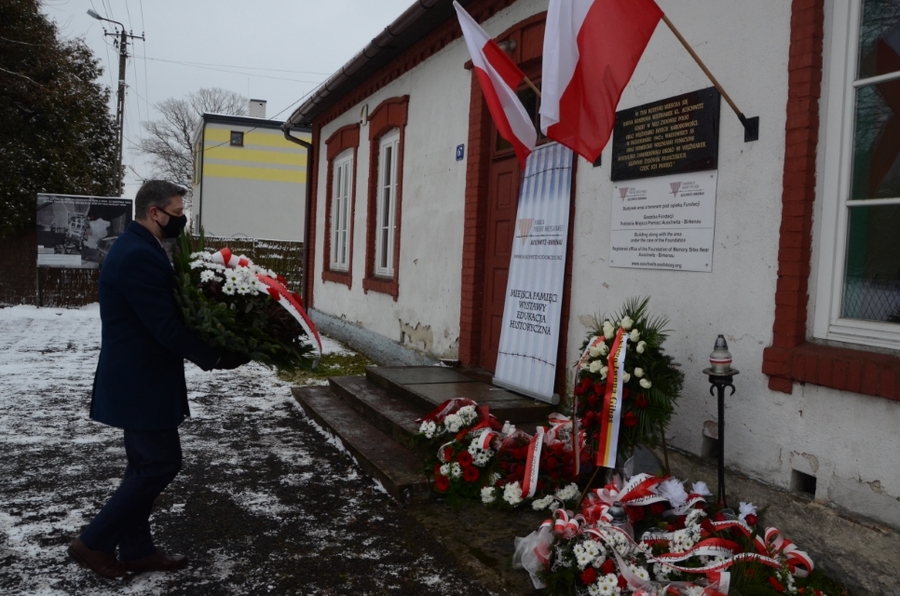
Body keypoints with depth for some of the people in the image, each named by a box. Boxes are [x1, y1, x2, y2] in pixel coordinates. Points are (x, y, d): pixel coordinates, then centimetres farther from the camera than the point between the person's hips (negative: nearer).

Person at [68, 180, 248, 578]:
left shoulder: (135, 248, 12)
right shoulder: (139, 256, -22)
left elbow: (163, 313, 15)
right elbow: (167, 326, -24)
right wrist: (215, 357, -16)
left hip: (137, 378, 11)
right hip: (142, 382, -11)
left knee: (146, 466, 16)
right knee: (160, 464, -1)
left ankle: (136, 551, 26)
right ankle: (94, 543, 11)